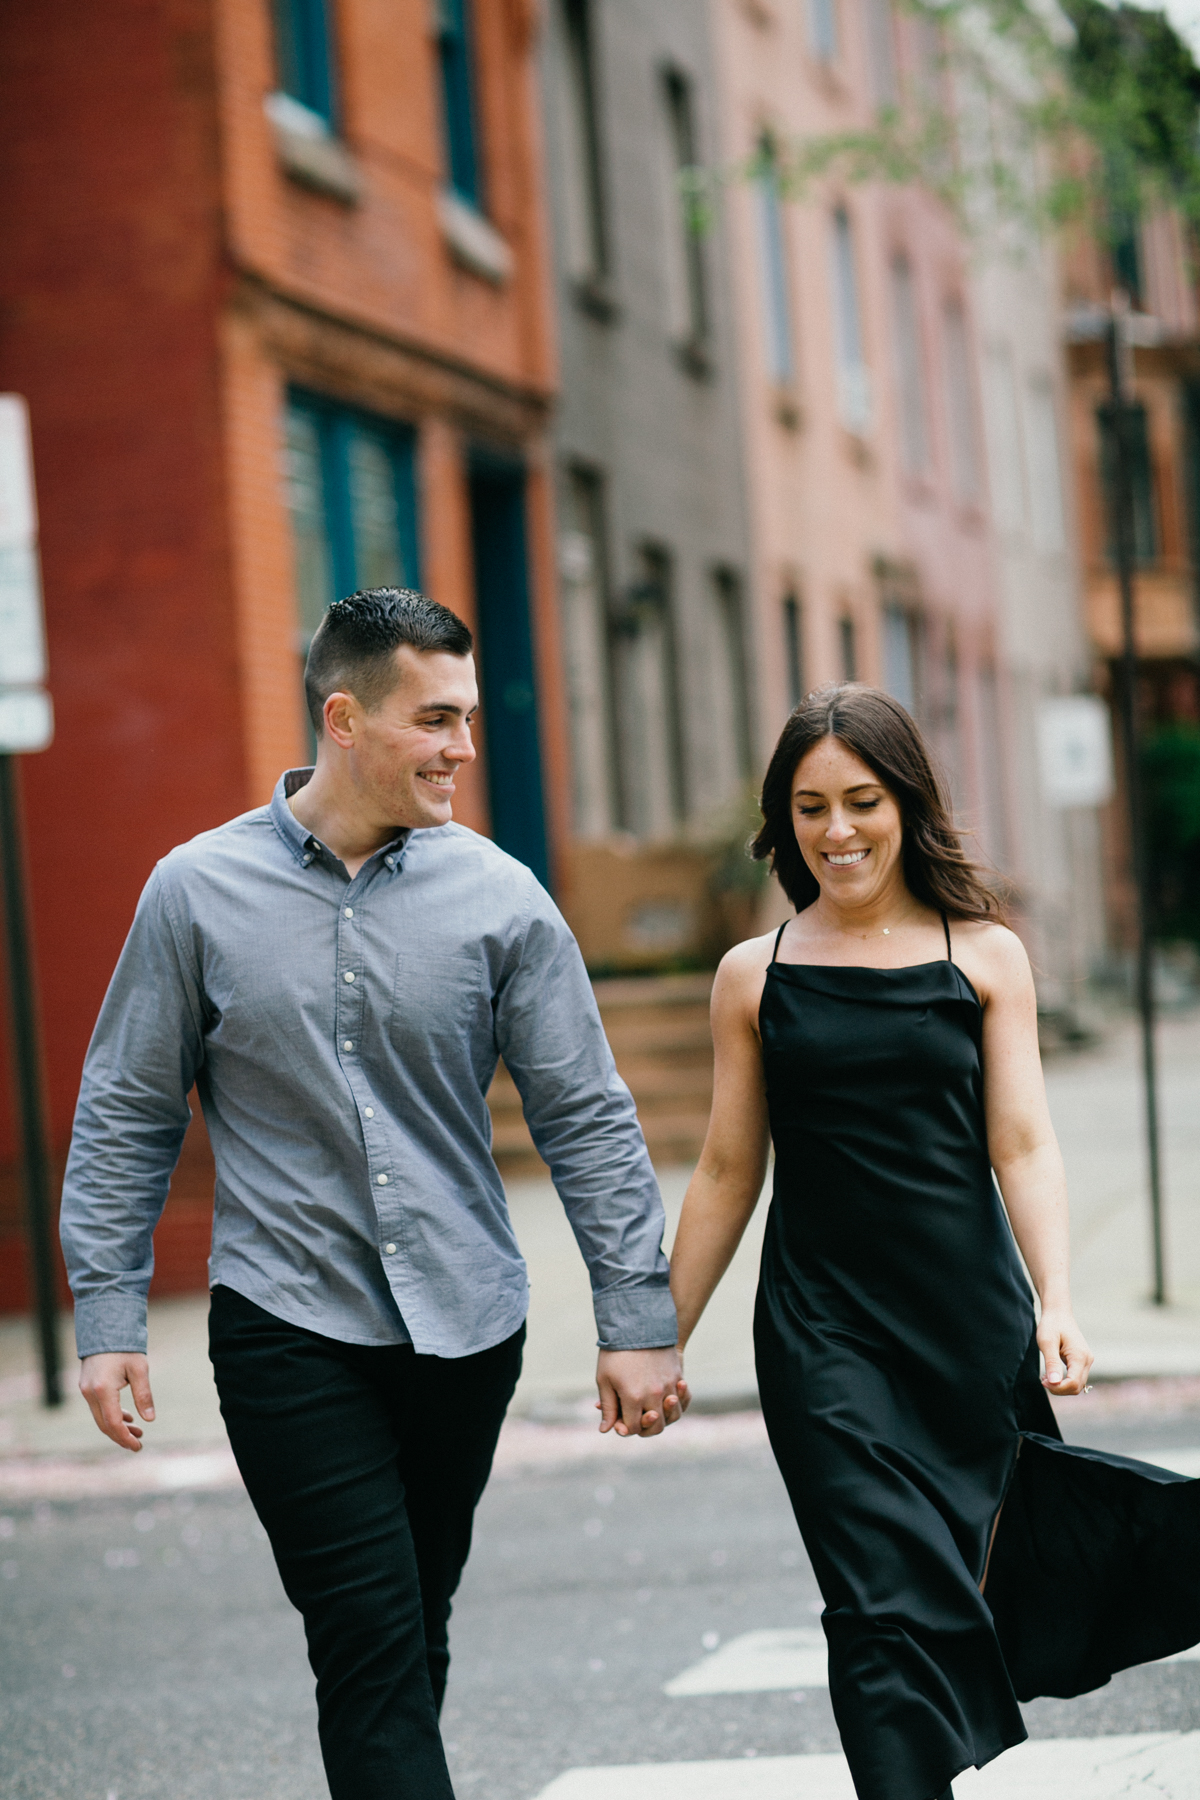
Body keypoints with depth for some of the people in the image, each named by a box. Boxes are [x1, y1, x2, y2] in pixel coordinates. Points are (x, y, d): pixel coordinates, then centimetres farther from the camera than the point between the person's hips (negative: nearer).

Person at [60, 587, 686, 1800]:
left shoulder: (498, 898, 0)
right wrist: (107, 1319, -1)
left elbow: (587, 1119, 2)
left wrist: (637, 1320, -1)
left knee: (411, 1640, 13)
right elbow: (126, 1118, 4)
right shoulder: (198, 893, -2)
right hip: (288, 1328, -2)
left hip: (463, 1327, 2)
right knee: (372, 1643, -9)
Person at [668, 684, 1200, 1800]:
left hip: (972, 1320, 1)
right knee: (886, 1606, -9)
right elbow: (727, 1174, 9)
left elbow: (1022, 1146, -2)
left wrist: (1056, 1303, -15)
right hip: (823, 1334, -1)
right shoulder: (755, 976, 4)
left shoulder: (983, 955, 4)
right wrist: (659, 1341, 9)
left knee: (963, 1580, 11)